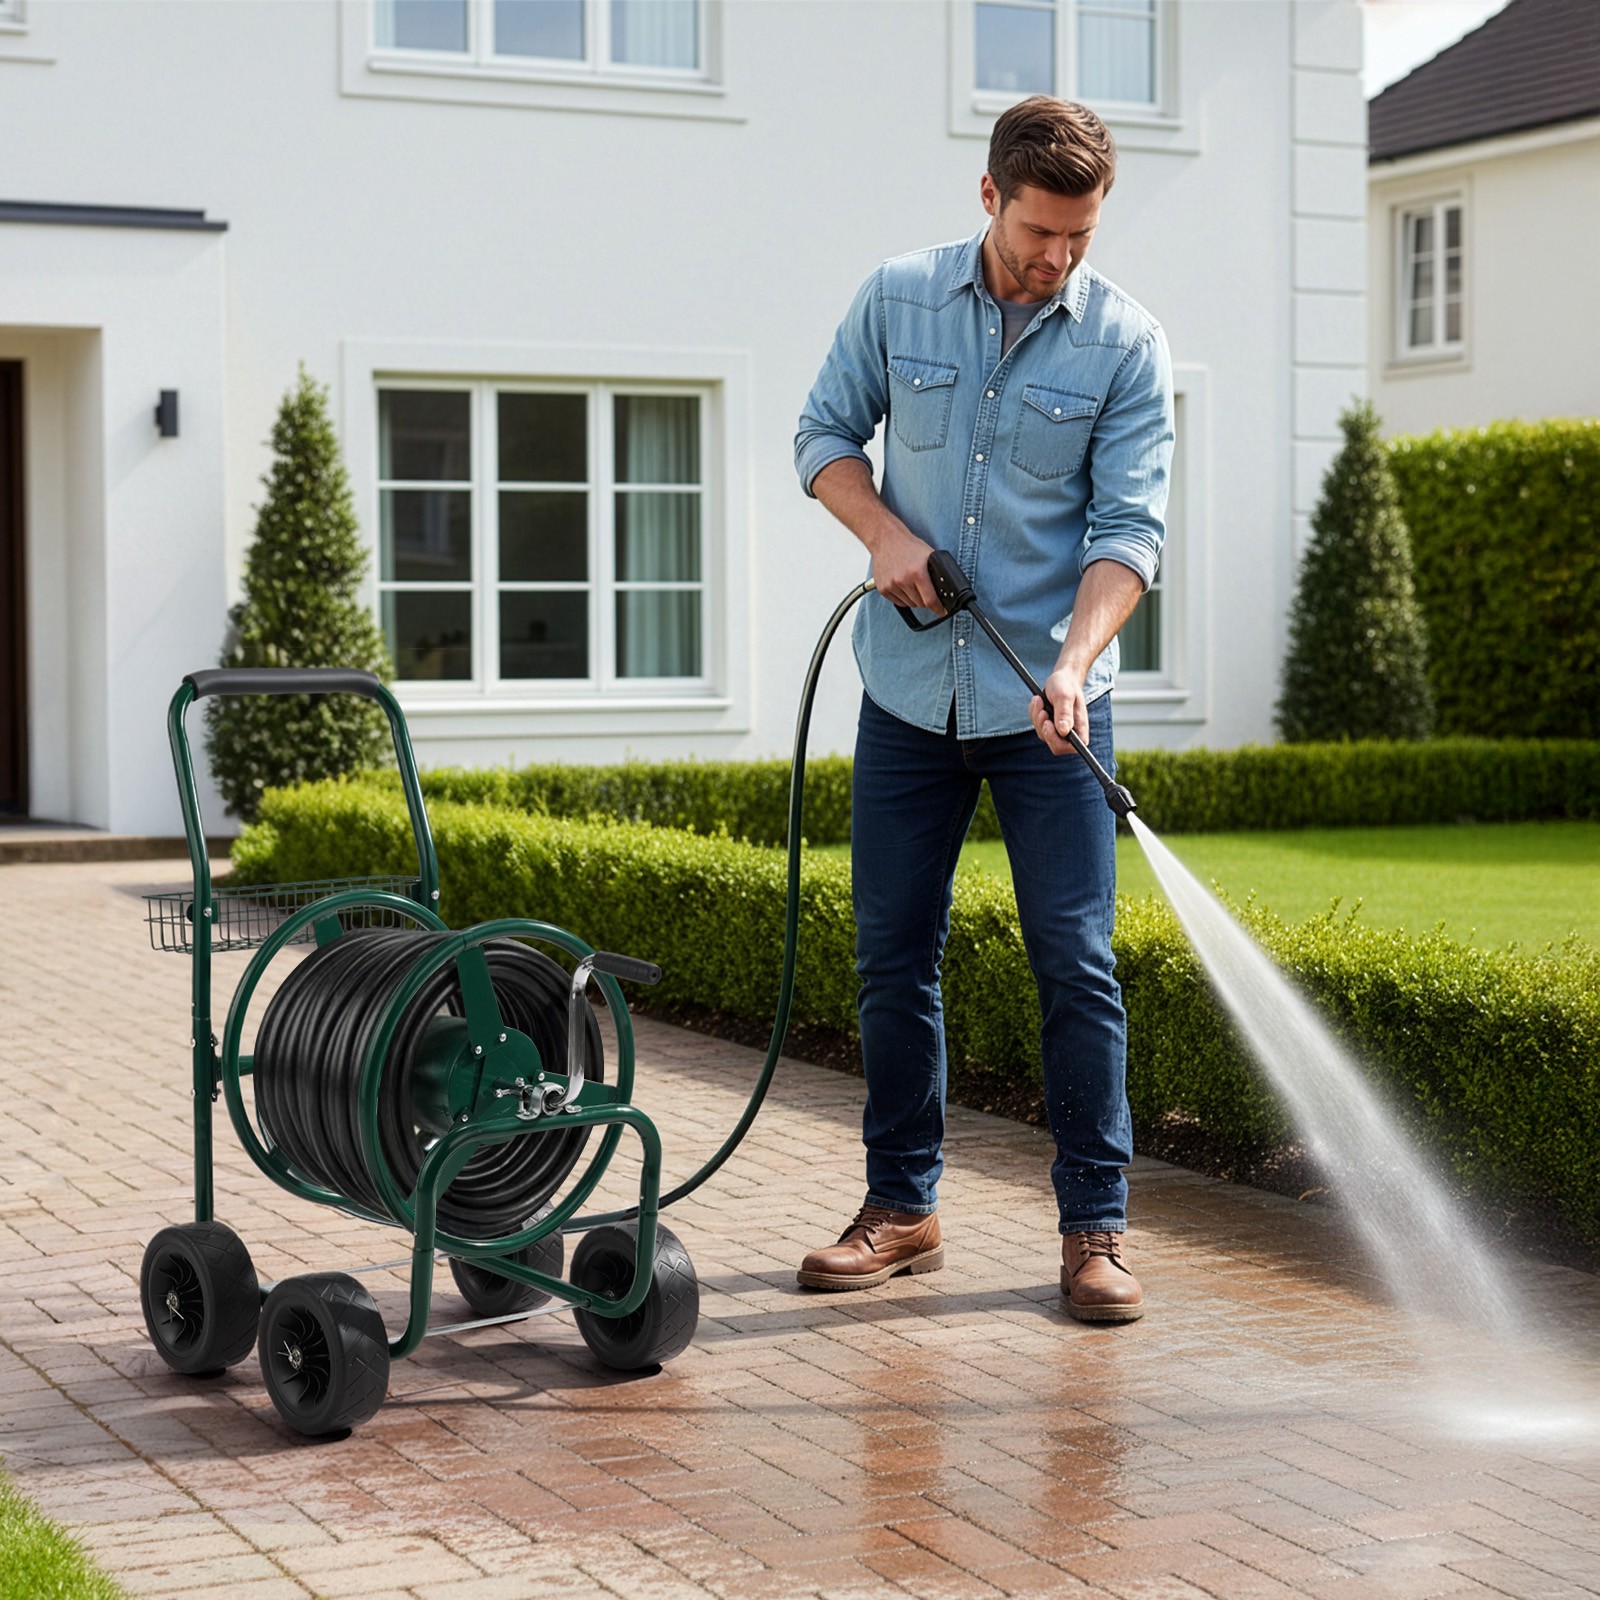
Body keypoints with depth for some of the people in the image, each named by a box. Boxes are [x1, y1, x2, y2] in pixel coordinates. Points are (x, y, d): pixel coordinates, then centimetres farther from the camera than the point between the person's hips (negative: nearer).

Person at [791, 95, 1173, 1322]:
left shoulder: (1127, 344, -5)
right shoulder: (897, 300, 1)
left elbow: (1129, 527, -10)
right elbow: (827, 434, 10)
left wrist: (1073, 663, -25)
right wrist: (885, 530, -9)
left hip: (1048, 706, -2)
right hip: (909, 693, 3)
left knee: (1076, 963, -4)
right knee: (893, 956, 7)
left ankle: (1096, 1229, 5)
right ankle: (903, 1209, 20)